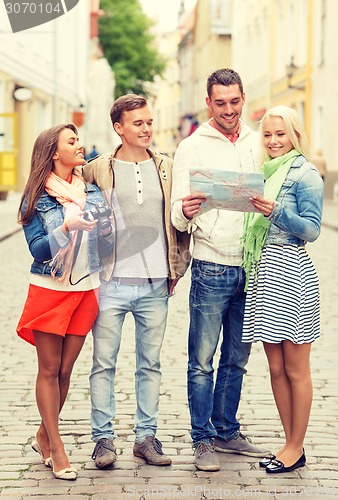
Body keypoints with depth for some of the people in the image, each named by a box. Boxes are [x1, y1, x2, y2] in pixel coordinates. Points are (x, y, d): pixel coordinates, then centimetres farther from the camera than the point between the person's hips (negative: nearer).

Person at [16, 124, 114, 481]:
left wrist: (107, 231, -8)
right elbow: (37, 249, -11)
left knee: (65, 369, 7)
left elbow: (103, 247, 12)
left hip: (85, 289, 4)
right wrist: (67, 227, -25)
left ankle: (44, 437, 24)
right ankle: (57, 450, 5)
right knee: (49, 369, 0)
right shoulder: (37, 197, -4)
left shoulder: (92, 193, 9)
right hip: (49, 290, -4)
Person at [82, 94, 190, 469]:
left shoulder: (166, 168, 9)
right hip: (111, 283, -2)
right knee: (104, 364, 1)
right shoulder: (97, 170, 1)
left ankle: (146, 437, 16)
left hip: (155, 286, 2)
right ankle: (103, 439, 9)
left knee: (150, 364, 8)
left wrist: (177, 267, 9)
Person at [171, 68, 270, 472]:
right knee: (202, 361, -1)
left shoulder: (259, 144, 10)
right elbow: (178, 219, -4)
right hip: (211, 268, -4)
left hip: (251, 268, 4)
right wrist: (186, 212, -28)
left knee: (237, 359, 12)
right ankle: (203, 440, 8)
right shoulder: (192, 147, -1)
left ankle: (227, 432, 23)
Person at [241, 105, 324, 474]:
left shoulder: (305, 174, -4)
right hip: (262, 272, 8)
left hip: (291, 271, -7)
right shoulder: (265, 172, 17)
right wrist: (256, 207, 4)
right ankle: (289, 442, 20)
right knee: (276, 368, 11)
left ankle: (296, 449, 9)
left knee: (296, 370, 1)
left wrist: (277, 211, -24)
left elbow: (312, 229, -12)